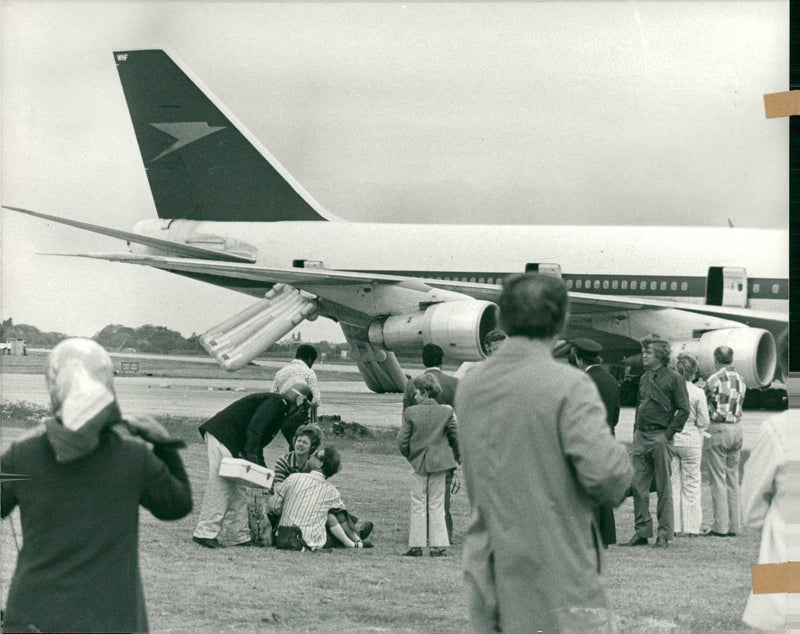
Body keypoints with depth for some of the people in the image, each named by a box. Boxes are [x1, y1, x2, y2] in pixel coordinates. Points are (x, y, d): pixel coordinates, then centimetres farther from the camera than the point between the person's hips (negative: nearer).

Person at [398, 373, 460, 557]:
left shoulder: (410, 413, -8)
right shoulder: (446, 412, -4)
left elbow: (402, 440, -6)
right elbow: (456, 437, 1)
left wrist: (409, 456, 13)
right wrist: (457, 457, 17)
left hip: (418, 464, -1)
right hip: (440, 463, 1)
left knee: (418, 505, 6)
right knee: (437, 505, 8)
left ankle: (416, 545, 5)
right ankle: (437, 545, 6)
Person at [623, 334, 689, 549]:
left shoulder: (674, 378, -4)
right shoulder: (644, 378, 16)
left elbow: (683, 410, -6)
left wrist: (669, 433, -11)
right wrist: (636, 433, 14)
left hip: (660, 436, -6)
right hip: (641, 436, 6)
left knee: (664, 488, -1)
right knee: (638, 485, 3)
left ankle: (664, 535, 2)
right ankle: (642, 532, 9)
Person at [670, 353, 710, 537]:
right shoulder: (698, 393, -11)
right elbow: (703, 422, -6)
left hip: (670, 439, 2)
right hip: (691, 440, -2)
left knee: (672, 482, 10)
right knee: (691, 484, 8)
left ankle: (673, 526, 10)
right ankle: (691, 527, 9)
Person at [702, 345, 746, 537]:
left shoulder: (714, 380, -12)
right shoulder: (740, 379, 8)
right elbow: (738, 404, 8)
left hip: (718, 428, -6)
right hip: (737, 428, 6)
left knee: (718, 478, -2)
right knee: (733, 477, 11)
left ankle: (720, 526, -4)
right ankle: (733, 525, 12)